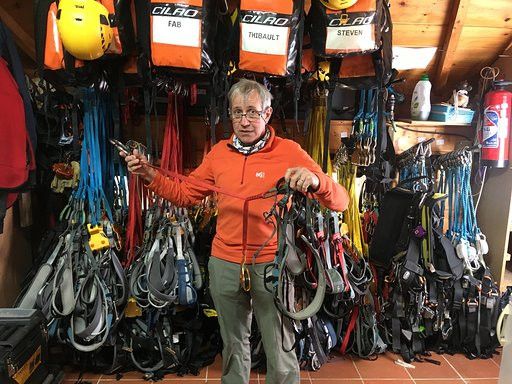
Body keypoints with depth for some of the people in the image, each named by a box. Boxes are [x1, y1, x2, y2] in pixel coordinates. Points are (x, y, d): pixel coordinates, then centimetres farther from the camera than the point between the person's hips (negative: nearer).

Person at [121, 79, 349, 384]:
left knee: (280, 354, 9)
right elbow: (185, 195, 11)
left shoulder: (289, 152, -8)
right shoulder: (219, 152, 5)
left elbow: (341, 202, -13)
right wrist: (150, 175, -1)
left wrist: (316, 180, -34)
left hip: (271, 264, -3)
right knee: (234, 346, 23)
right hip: (224, 264, 4)